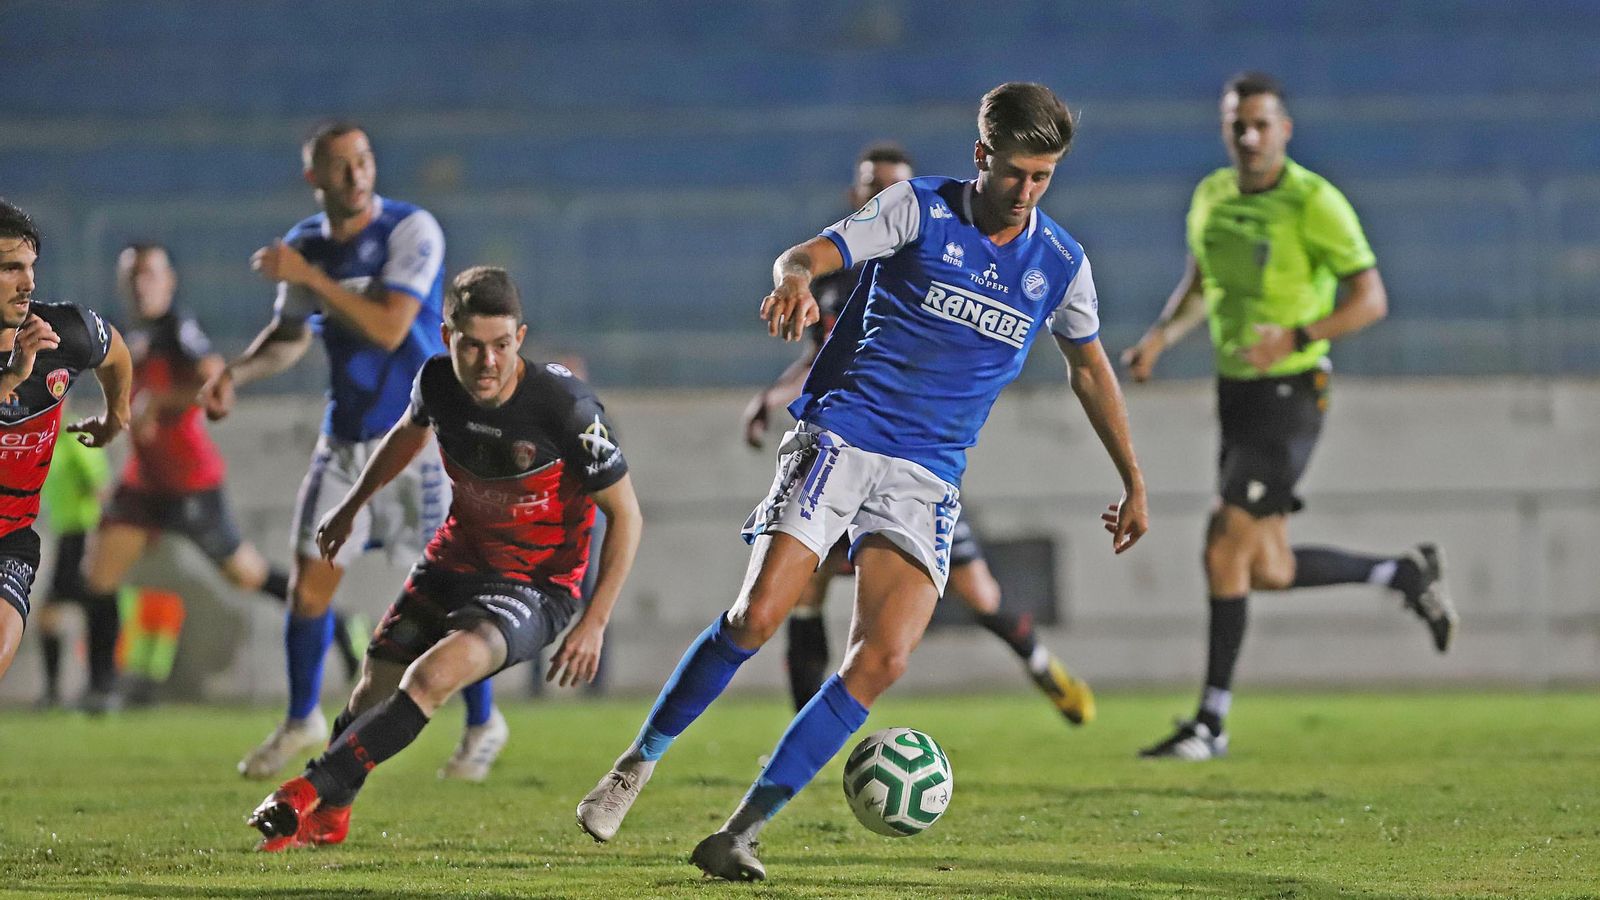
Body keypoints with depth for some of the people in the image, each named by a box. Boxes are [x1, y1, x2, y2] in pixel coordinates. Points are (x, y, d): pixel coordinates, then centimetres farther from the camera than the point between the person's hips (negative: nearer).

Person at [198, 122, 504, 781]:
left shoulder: (411, 231, -14)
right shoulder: (306, 244, 4)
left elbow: (388, 329, -24)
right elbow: (290, 337, 19)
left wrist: (308, 277, -24)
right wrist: (235, 373, 1)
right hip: (346, 437, 5)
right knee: (310, 583, 2)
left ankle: (483, 724, 15)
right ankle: (301, 721, 21)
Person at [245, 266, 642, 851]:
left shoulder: (566, 406, -26)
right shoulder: (437, 382, -11)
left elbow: (625, 514, -15)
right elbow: (409, 433, 17)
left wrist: (594, 623, -17)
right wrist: (352, 506, 28)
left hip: (536, 588, -6)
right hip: (457, 558, 6)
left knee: (433, 676, -29)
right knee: (376, 687, 6)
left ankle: (310, 792, -25)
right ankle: (328, 819, 32)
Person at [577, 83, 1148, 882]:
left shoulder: (1061, 264, 8)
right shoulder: (920, 209, -3)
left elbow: (1090, 367, 24)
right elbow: (811, 254, -16)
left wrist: (1133, 480, 27)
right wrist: (795, 277, -41)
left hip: (926, 478, 3)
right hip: (838, 439, -3)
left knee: (884, 657, -15)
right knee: (757, 616, -19)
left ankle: (741, 834, -11)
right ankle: (635, 767, 3)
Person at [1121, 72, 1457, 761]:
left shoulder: (1313, 202, -13)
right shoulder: (1211, 196, 8)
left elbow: (1370, 298, -13)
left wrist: (1295, 338, -26)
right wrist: (1160, 337, 5)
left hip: (1290, 394, -7)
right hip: (1235, 393, 8)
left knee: (1226, 545, -13)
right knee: (1269, 571, 9)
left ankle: (1211, 722, -7)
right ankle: (1406, 575, 31)